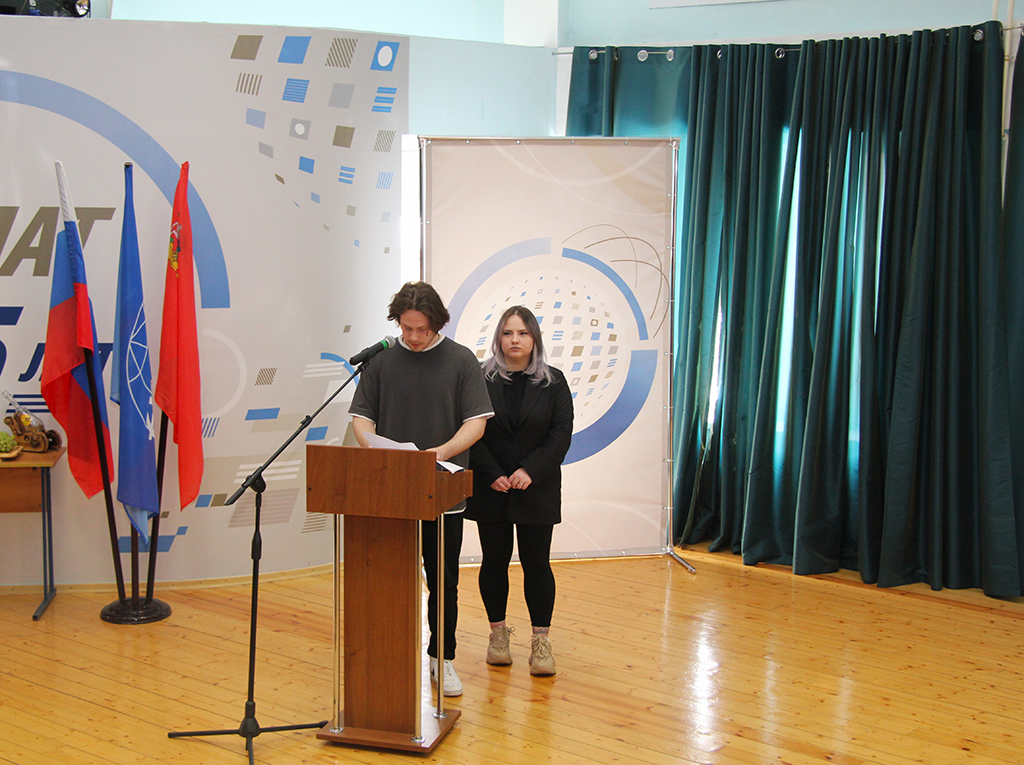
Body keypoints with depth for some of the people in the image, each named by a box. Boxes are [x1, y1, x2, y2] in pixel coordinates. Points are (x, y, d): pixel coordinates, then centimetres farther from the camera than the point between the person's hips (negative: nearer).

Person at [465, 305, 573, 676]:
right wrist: (492, 475, -12)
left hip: (537, 490, 0)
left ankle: (541, 640, 7)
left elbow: (561, 434, -3)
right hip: (490, 489, 1)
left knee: (536, 563, 0)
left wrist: (530, 471, -14)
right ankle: (498, 632, 22)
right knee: (494, 561, 8)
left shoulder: (553, 381, 2)